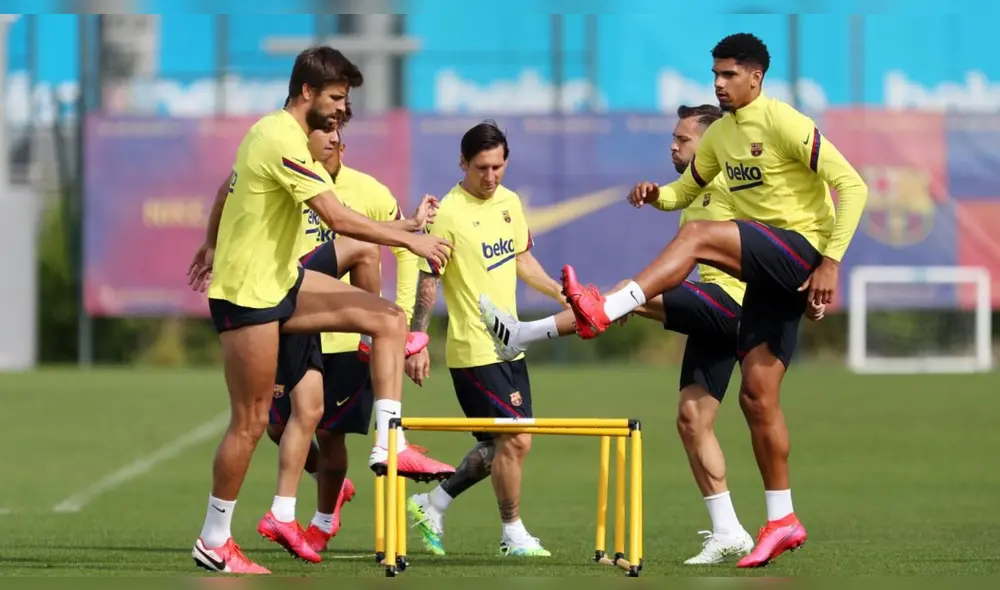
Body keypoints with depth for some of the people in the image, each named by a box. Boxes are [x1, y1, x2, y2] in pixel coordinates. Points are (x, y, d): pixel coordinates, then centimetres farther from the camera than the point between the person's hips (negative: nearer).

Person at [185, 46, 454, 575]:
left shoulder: (270, 130, 8)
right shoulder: (284, 143, -22)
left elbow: (226, 188, 24)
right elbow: (338, 219, -27)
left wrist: (212, 245, 37)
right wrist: (410, 239, -21)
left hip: (281, 283, 10)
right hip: (247, 295, -10)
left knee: (389, 318, -1)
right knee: (251, 421, -3)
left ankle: (387, 445, -5)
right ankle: (214, 543, 8)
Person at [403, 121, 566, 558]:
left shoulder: (509, 202, 8)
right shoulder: (449, 214, -14)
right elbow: (427, 280, -13)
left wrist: (563, 294, 17)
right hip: (474, 351, -8)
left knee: (499, 445, 12)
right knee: (515, 440, -9)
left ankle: (433, 505, 27)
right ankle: (513, 534, 5)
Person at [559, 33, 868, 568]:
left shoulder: (784, 124, -12)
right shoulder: (720, 135, 13)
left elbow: (852, 186, -15)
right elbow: (688, 188, 27)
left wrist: (831, 261, -22)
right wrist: (657, 195, 2)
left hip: (802, 249, -8)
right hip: (768, 271, 8)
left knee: (699, 236, -28)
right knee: (756, 396, 3)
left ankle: (604, 312, -36)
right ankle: (781, 522, 8)